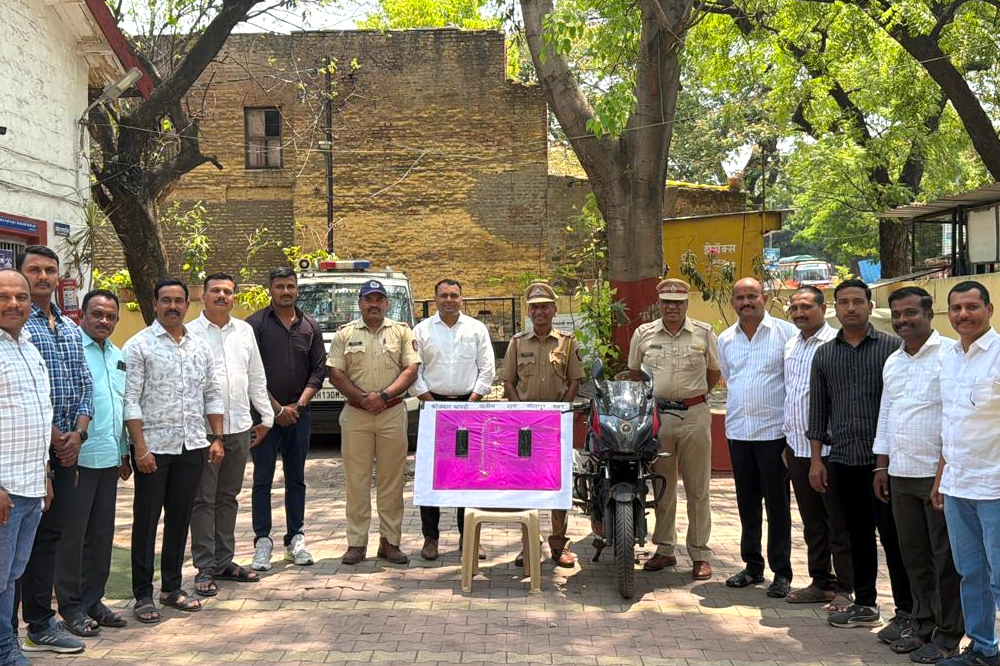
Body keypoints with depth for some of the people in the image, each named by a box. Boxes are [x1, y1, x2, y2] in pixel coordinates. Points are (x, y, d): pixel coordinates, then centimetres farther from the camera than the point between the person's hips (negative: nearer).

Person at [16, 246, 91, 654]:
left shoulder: (70, 329, 15)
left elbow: (85, 386, 14)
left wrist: (77, 434, 0)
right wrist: (50, 433, -12)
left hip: (66, 447, 7)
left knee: (52, 531, 12)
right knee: (36, 535, -2)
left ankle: (42, 615, 21)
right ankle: (40, 626, 7)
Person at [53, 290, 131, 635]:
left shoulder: (117, 355, 15)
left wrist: (124, 452, 20)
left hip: (109, 459, 7)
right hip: (78, 458, -7)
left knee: (102, 534, 13)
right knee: (72, 535, 3)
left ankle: (92, 600, 24)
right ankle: (71, 606, 15)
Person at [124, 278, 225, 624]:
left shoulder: (200, 348, 11)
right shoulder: (138, 345, -5)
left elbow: (212, 394, 14)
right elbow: (130, 400, -10)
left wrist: (217, 438, 7)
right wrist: (140, 447, -16)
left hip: (192, 446, 5)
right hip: (154, 447, -5)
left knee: (180, 518, 12)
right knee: (147, 521, 3)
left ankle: (172, 587, 24)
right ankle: (143, 595, 12)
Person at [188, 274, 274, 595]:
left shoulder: (244, 331, 11)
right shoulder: (190, 334, -5)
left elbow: (256, 377, 15)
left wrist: (266, 416, 14)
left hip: (239, 427, 5)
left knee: (228, 497, 14)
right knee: (204, 499, 2)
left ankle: (224, 561, 25)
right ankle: (205, 568, 9)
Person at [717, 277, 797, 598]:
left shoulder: (787, 333, -6)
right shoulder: (725, 339, 10)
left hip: (774, 430, -5)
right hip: (738, 430, 5)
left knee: (777, 503, 0)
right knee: (747, 502, 12)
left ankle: (782, 572, 10)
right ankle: (752, 566, 24)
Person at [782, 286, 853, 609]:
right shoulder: (790, 347, 14)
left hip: (829, 448, -7)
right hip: (797, 448, 8)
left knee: (838, 524, 1)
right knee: (812, 523, 15)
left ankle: (845, 589, 10)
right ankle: (821, 582, 26)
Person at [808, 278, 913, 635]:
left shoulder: (892, 347, -3)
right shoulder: (824, 354, 10)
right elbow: (818, 408, 12)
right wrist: (816, 459, 9)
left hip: (882, 458, -4)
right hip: (842, 459, 4)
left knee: (892, 535, 0)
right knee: (858, 535, 13)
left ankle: (906, 612, 11)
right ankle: (865, 605, 25)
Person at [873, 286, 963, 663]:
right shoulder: (892, 362, 13)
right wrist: (881, 466, 16)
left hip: (939, 473, -7)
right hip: (901, 475, 7)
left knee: (945, 558, 4)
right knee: (914, 556, 14)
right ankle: (923, 625, 27)